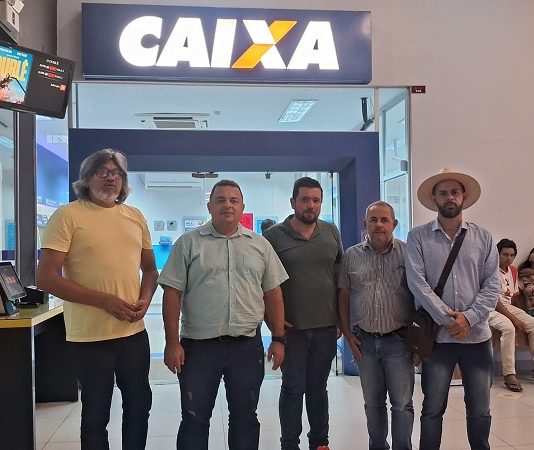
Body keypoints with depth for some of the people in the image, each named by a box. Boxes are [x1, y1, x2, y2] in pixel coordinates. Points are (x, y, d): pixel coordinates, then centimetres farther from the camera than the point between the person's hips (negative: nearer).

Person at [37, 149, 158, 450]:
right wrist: (104, 300, -18)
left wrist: (145, 300, -4)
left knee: (139, 405, 17)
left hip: (134, 331, 5)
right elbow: (46, 278, -13)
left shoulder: (135, 217, 8)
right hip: (90, 335, -5)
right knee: (96, 414, 11)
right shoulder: (68, 215, -8)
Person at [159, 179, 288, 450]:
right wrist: (172, 343, -9)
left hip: (247, 346, 2)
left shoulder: (260, 245, 7)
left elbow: (272, 293, 9)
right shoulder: (188, 243, -1)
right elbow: (172, 294, -4)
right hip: (198, 346, -2)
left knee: (245, 417, 14)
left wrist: (278, 339, 5)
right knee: (194, 419, 9)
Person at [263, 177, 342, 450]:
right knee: (293, 388, 6)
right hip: (291, 327, -3)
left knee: (318, 386, 15)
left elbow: (341, 276, 11)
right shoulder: (274, 236, -5)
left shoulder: (332, 232, 5)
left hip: (326, 327, 3)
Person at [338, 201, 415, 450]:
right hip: (364, 340, 2)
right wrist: (348, 334, 3)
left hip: (398, 339, -2)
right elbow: (343, 296, 8)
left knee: (402, 403, 3)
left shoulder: (407, 253, -1)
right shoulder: (351, 255, 4)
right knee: (372, 402, 14)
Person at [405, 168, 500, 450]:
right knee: (433, 409, 7)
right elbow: (417, 283, -9)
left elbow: (492, 284, 0)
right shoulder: (418, 237, -1)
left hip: (477, 334, 2)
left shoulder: (483, 238, 5)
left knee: (480, 411, 12)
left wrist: (468, 317, -13)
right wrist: (446, 319, -15)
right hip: (438, 335, -2)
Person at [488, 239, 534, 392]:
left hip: (509, 306, 8)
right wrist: (513, 318, -19)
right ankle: (509, 375, -33)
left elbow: (515, 295, 19)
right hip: (492, 309, -8)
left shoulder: (513, 271, 12)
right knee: (508, 327, -34)